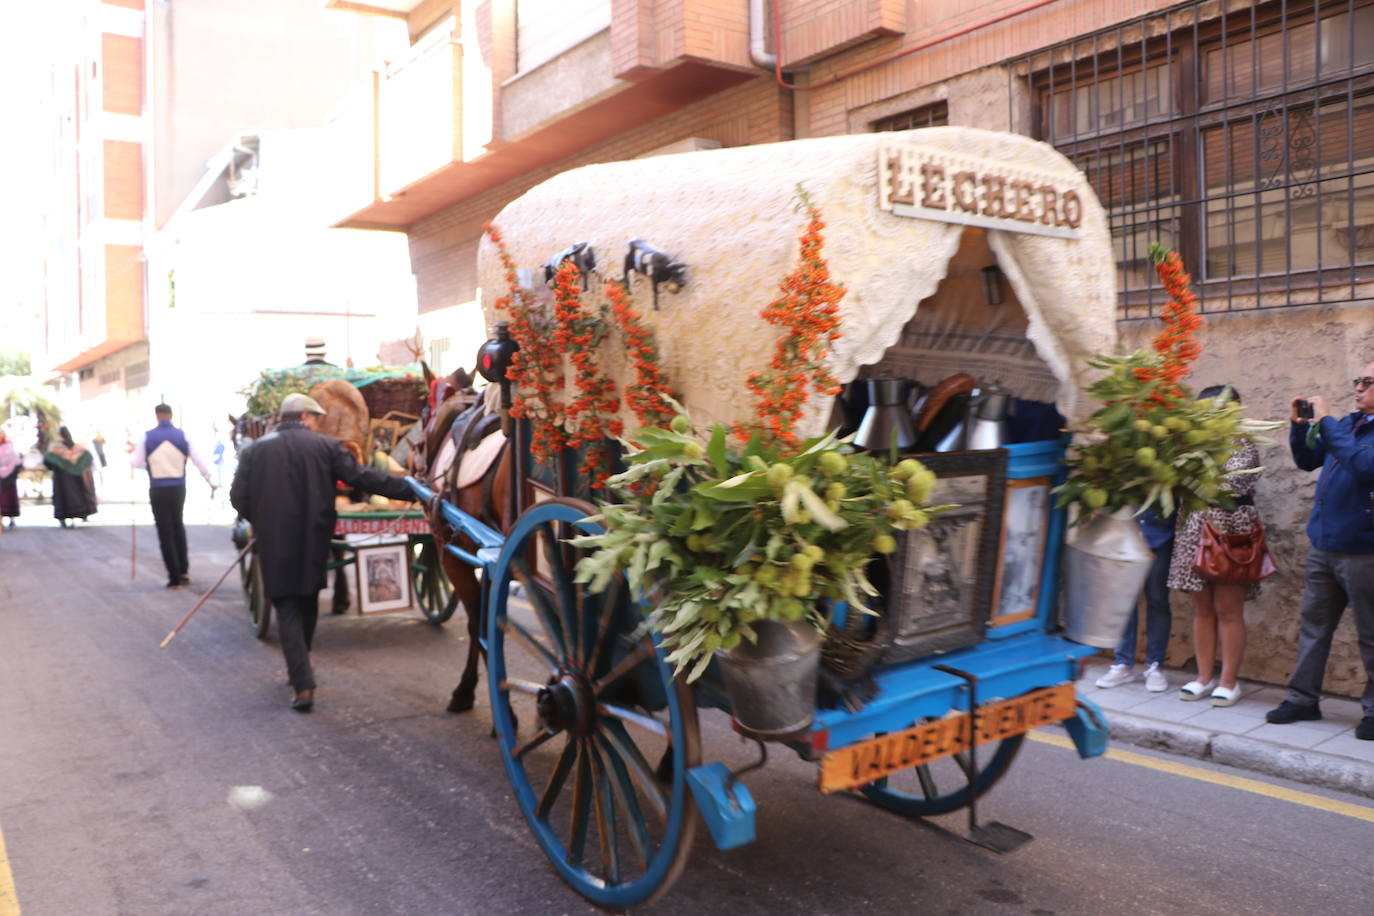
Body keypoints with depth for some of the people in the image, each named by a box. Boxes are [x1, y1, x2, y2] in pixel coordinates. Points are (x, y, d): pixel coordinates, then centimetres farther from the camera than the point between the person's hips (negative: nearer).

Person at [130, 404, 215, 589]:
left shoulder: (146, 437, -4)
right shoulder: (182, 436, 0)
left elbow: (136, 463, -1)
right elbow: (198, 461, 2)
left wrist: (134, 451, 21)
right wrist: (210, 481, 14)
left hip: (158, 490, -2)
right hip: (178, 488, 2)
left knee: (165, 532, 3)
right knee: (178, 526, 21)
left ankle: (175, 577, 3)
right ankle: (184, 570, 19)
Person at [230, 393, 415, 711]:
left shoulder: (255, 450, 1)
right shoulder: (326, 446, -4)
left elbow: (238, 497, 1)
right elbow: (363, 478, -9)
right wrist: (410, 489, -7)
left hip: (274, 543, 0)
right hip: (314, 541, 1)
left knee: (287, 610, 3)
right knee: (307, 605, 20)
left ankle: (303, 684, -9)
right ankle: (300, 670, 34)